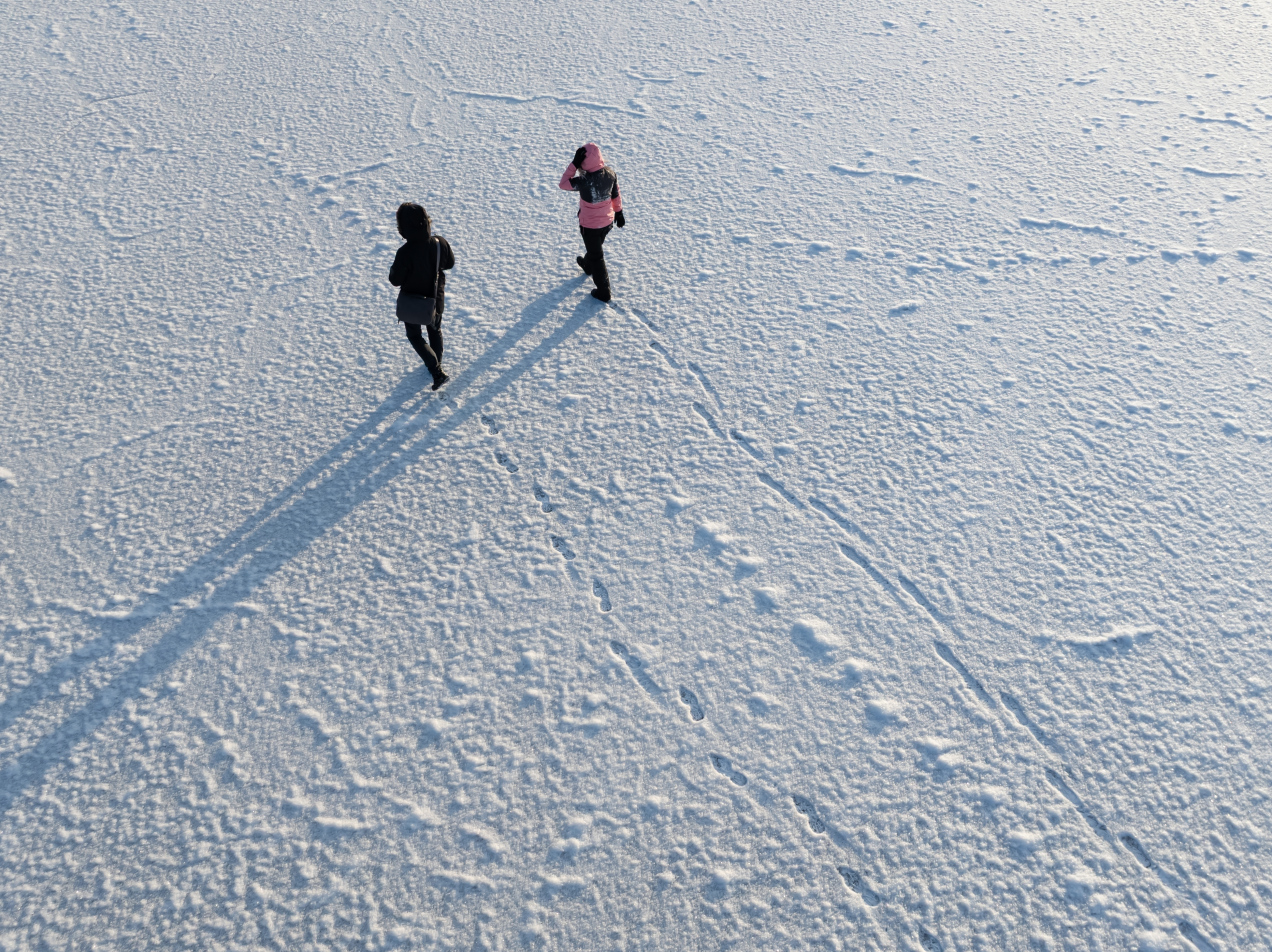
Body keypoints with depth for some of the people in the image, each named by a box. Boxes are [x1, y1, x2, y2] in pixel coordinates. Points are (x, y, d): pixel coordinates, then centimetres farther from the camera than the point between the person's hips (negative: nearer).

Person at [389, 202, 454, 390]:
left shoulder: (405, 253, -32)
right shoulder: (440, 243, -19)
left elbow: (395, 281, -20)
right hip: (436, 298, 4)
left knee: (414, 335, 17)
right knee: (435, 330, 27)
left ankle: (437, 372, 5)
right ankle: (436, 364, 48)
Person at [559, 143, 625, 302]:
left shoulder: (585, 181, -34)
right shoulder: (611, 173, -14)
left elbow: (563, 183, -20)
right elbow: (616, 195, 1)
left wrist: (574, 164, -25)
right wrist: (619, 213, 16)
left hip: (589, 225, -6)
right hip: (607, 221, 6)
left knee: (596, 256, 11)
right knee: (596, 247, 33)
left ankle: (603, 292, 20)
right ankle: (587, 265, 63)